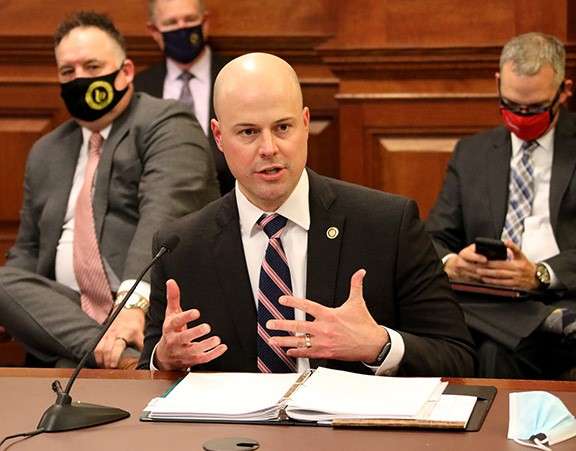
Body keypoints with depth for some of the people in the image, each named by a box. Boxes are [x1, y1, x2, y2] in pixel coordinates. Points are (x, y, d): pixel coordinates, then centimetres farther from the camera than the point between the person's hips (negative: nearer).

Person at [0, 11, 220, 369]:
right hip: (68, 311, 8)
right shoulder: (46, 153, 23)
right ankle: (115, 353, -37)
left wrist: (135, 302, -36)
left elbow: (162, 215, -18)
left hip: (154, 304, -8)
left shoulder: (166, 124, 0)